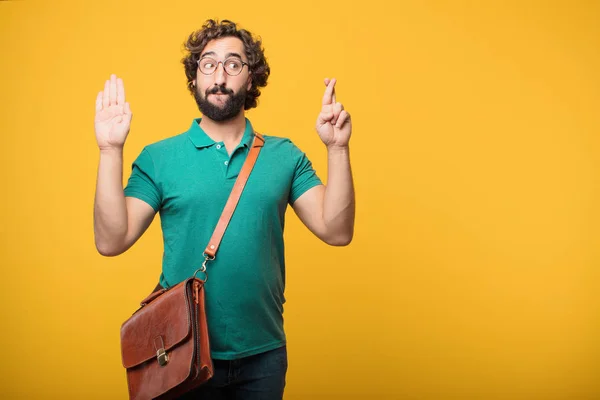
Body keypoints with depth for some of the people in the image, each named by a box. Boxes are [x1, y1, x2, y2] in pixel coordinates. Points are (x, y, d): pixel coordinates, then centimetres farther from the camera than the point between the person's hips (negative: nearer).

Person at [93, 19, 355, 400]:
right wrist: (111, 150, -18)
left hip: (264, 353, 2)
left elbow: (336, 231, -7)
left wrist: (337, 148, -17)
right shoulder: (159, 158, -4)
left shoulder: (285, 156, -1)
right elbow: (111, 241, -10)